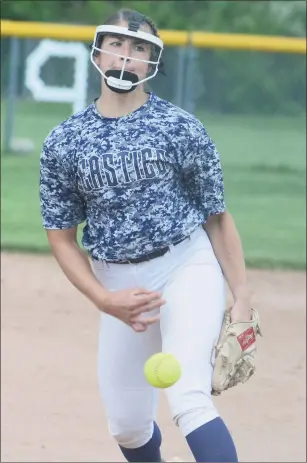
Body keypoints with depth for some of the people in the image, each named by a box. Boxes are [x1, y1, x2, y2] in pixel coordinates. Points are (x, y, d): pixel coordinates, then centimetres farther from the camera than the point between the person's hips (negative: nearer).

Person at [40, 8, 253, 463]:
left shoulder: (182, 128, -6)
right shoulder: (62, 143, 0)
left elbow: (217, 217, -1)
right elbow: (62, 237, 5)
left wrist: (242, 299, -7)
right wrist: (105, 300, -9)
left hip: (188, 265, -4)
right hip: (118, 284, 4)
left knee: (189, 401, -22)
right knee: (127, 425, 9)